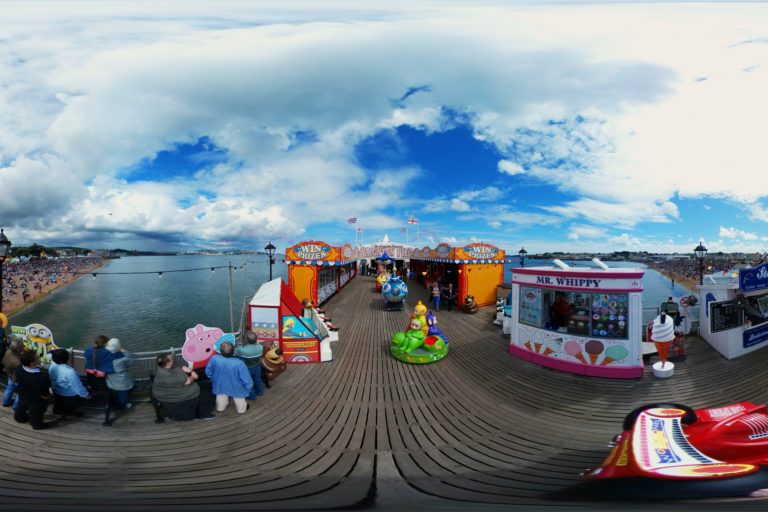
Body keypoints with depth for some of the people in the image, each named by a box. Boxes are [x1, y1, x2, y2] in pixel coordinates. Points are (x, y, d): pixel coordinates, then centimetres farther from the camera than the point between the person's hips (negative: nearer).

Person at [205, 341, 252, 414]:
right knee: (239, 399, 30)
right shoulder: (239, 363, -39)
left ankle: (220, 408, 61)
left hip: (220, 385, 2)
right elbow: (246, 379, -26)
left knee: (221, 397, 35)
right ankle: (241, 409, 55)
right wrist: (249, 386, -4)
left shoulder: (214, 359, -31)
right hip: (236, 387, -2)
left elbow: (208, 372, -10)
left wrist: (213, 378, 12)